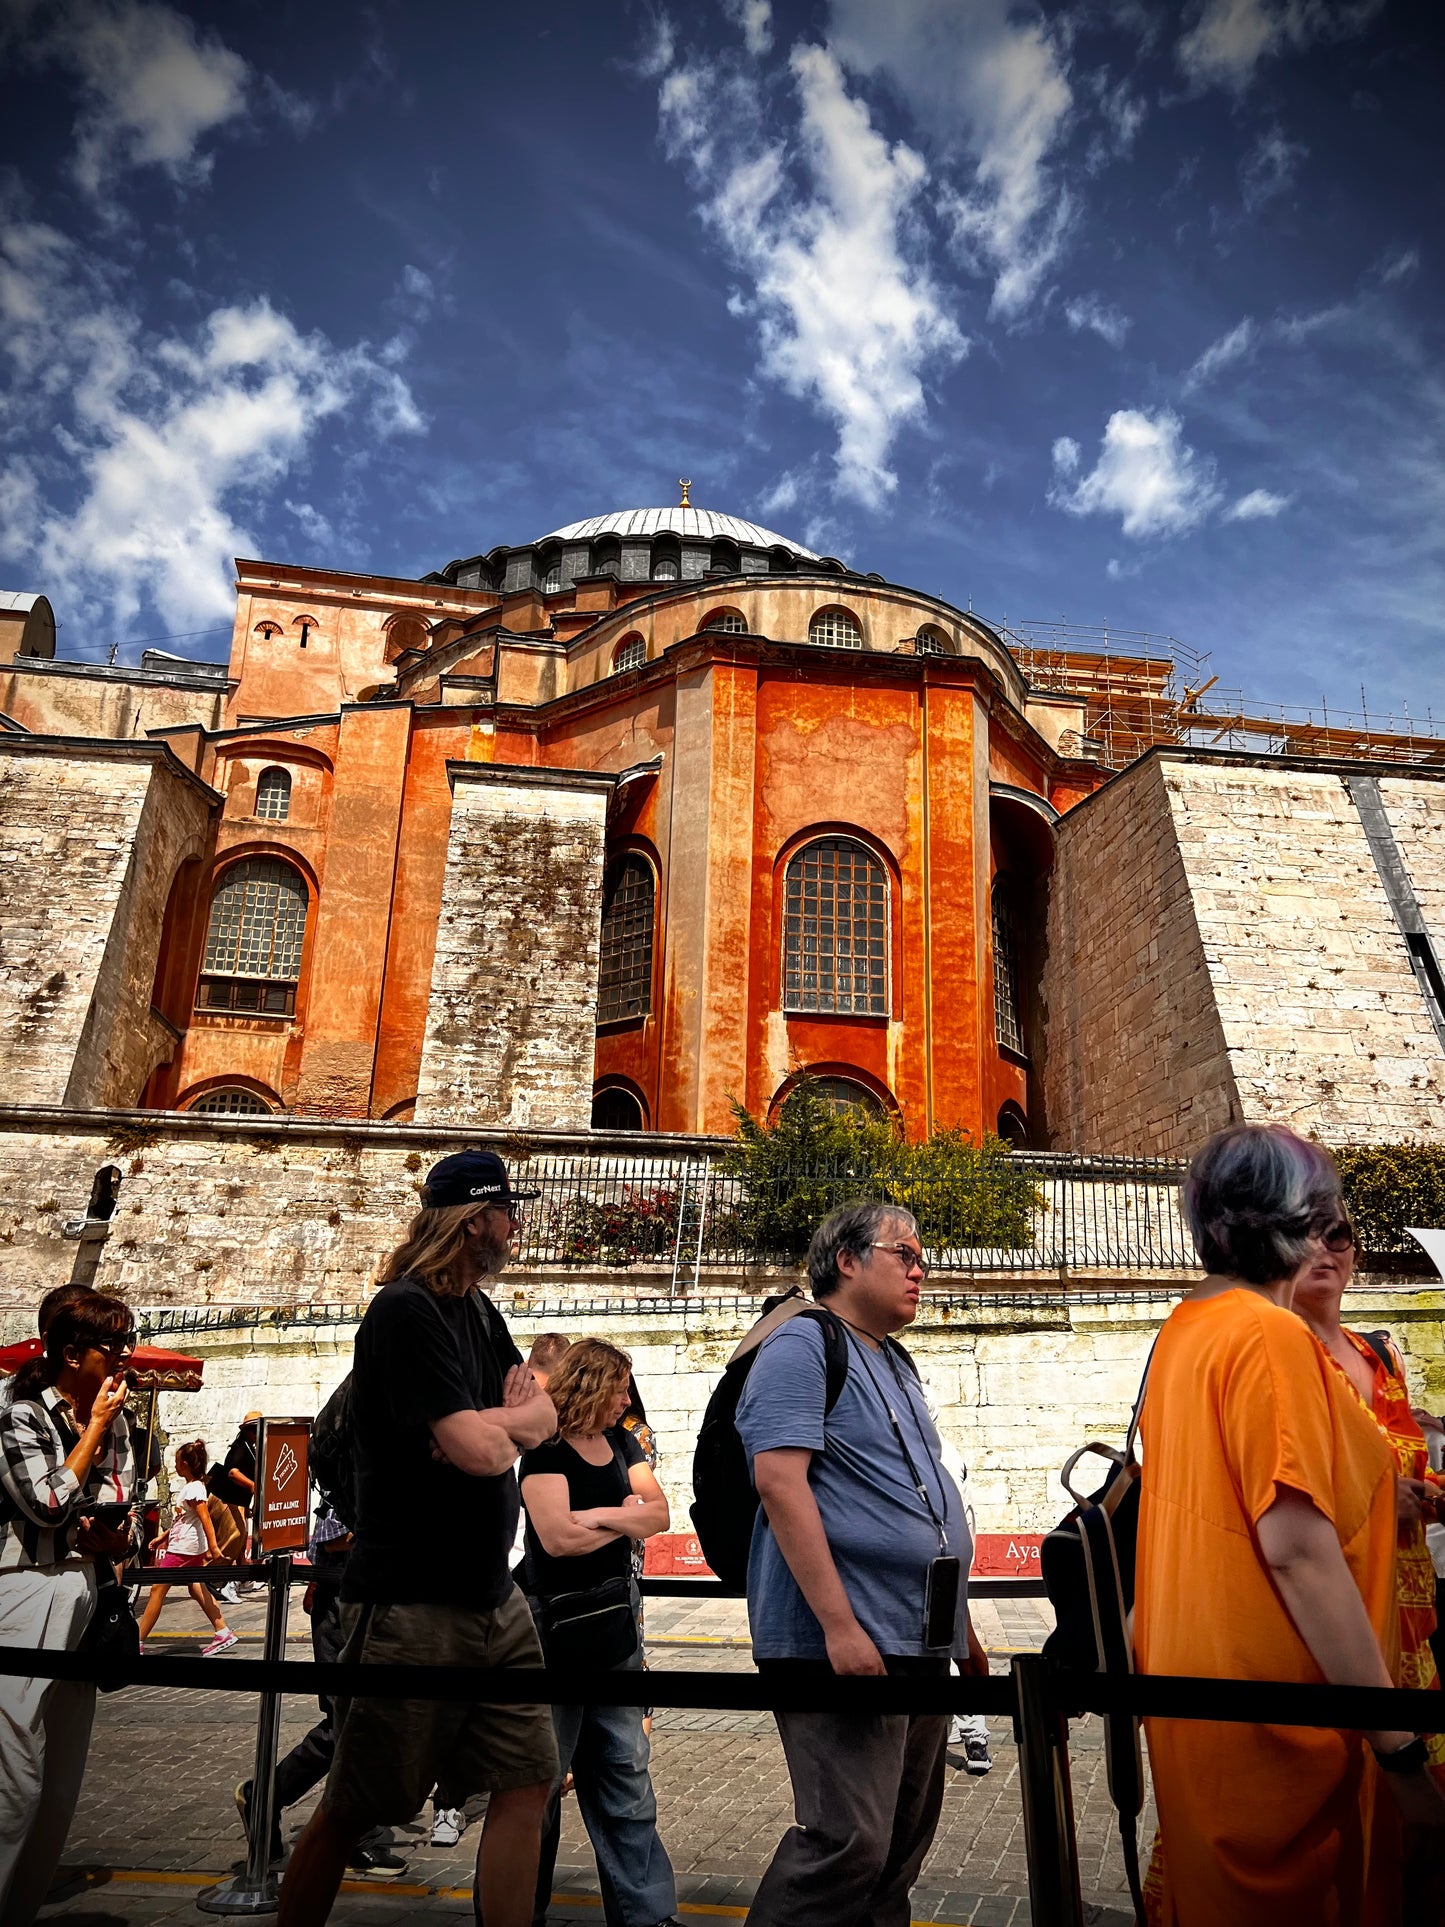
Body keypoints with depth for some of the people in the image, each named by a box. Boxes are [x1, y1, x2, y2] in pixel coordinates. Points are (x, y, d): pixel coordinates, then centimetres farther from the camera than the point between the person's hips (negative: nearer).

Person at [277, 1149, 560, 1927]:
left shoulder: (479, 1311, 10)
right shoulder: (406, 1311, -18)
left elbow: (545, 1415, 7)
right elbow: (481, 1450, -24)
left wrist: (490, 1423, -12)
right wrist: (508, 1419, -3)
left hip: (494, 1598, 8)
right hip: (413, 1603, -8)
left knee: (527, 1782, 9)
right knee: (352, 1811, 7)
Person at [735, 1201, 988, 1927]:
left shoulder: (896, 1364, 18)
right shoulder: (802, 1345, -9)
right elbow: (779, 1481, -20)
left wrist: (962, 1627, 21)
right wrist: (839, 1623, -24)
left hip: (922, 1644, 9)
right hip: (849, 1642, -9)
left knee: (903, 1845, 15)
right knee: (849, 1841, -9)